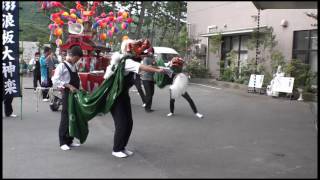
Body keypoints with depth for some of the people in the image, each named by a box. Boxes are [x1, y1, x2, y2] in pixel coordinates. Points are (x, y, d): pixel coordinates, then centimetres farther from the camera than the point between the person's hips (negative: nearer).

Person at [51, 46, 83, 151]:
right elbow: (55, 81, -17)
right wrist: (69, 86, -23)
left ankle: (70, 140, 21)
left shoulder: (74, 66, 14)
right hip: (67, 93, -7)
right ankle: (63, 142, 6)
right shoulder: (62, 66, -8)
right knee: (65, 117, -3)